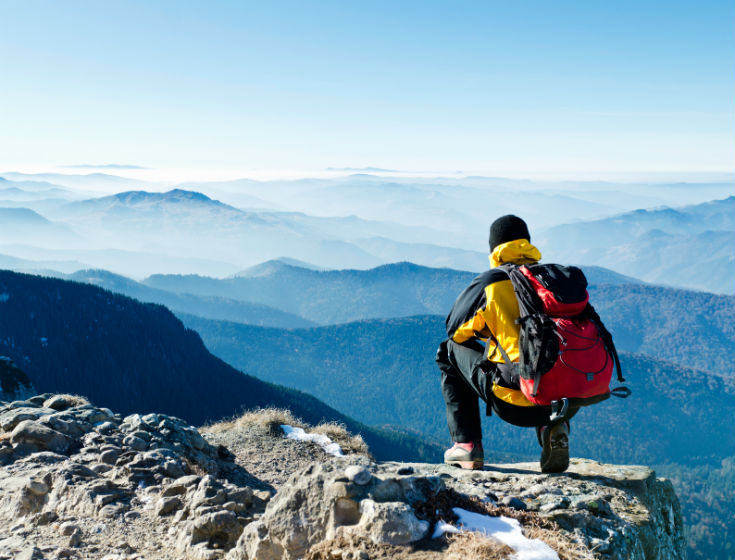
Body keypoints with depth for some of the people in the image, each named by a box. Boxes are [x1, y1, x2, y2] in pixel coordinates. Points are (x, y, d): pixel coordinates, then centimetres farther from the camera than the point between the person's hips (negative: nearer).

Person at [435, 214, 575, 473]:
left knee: (450, 351, 20)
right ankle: (553, 427, 13)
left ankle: (466, 444, 17)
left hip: (515, 403, -4)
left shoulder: (489, 282, 2)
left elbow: (454, 330, 13)